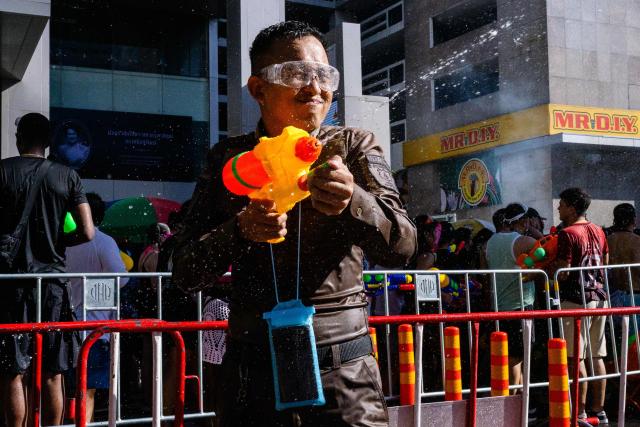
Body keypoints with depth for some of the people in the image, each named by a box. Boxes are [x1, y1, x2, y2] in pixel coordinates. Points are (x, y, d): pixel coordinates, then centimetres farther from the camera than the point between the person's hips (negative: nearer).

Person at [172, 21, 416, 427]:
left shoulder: (354, 146, 0)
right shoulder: (229, 158, 3)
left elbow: (402, 247, -12)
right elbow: (186, 273, 0)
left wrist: (352, 201, -32)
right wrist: (241, 230, -20)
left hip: (345, 369, -1)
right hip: (253, 363, 1)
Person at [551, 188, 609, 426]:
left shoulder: (567, 234, -12)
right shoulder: (598, 231, 13)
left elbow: (563, 272, -16)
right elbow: (605, 265, 18)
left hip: (576, 300, -8)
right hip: (599, 297, 8)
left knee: (576, 357, -4)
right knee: (597, 356, 11)